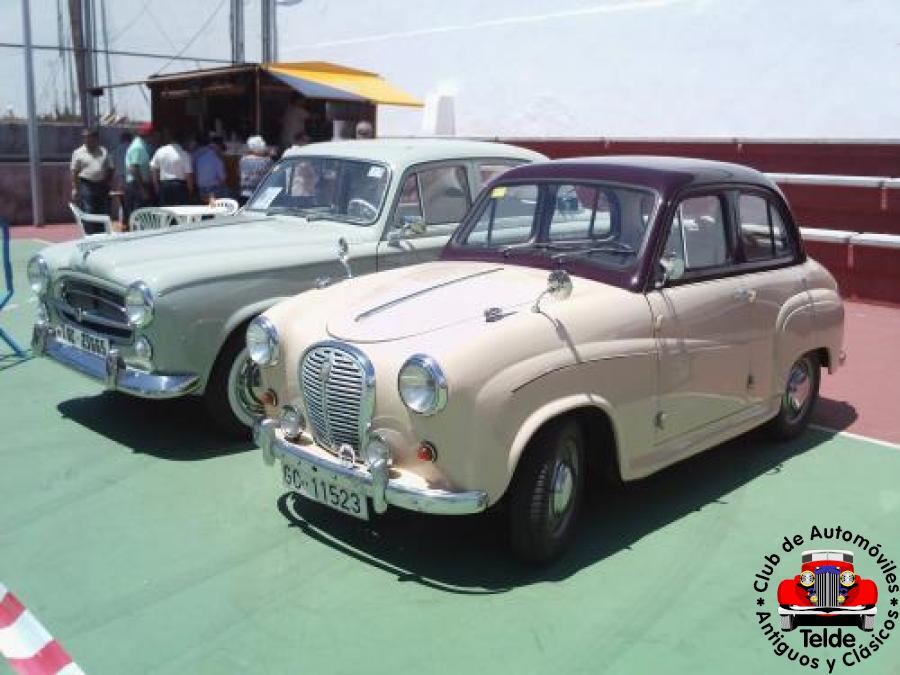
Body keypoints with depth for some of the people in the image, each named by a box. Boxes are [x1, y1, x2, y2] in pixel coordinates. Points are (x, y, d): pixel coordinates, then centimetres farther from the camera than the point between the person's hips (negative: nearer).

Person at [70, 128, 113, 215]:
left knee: (104, 214, 5)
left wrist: (107, 183, 6)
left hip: (102, 186, 3)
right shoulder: (78, 153, 3)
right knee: (87, 213, -8)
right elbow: (74, 172, 1)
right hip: (86, 185, -3)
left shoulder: (104, 152, 11)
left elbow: (110, 169, 15)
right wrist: (74, 189, -6)